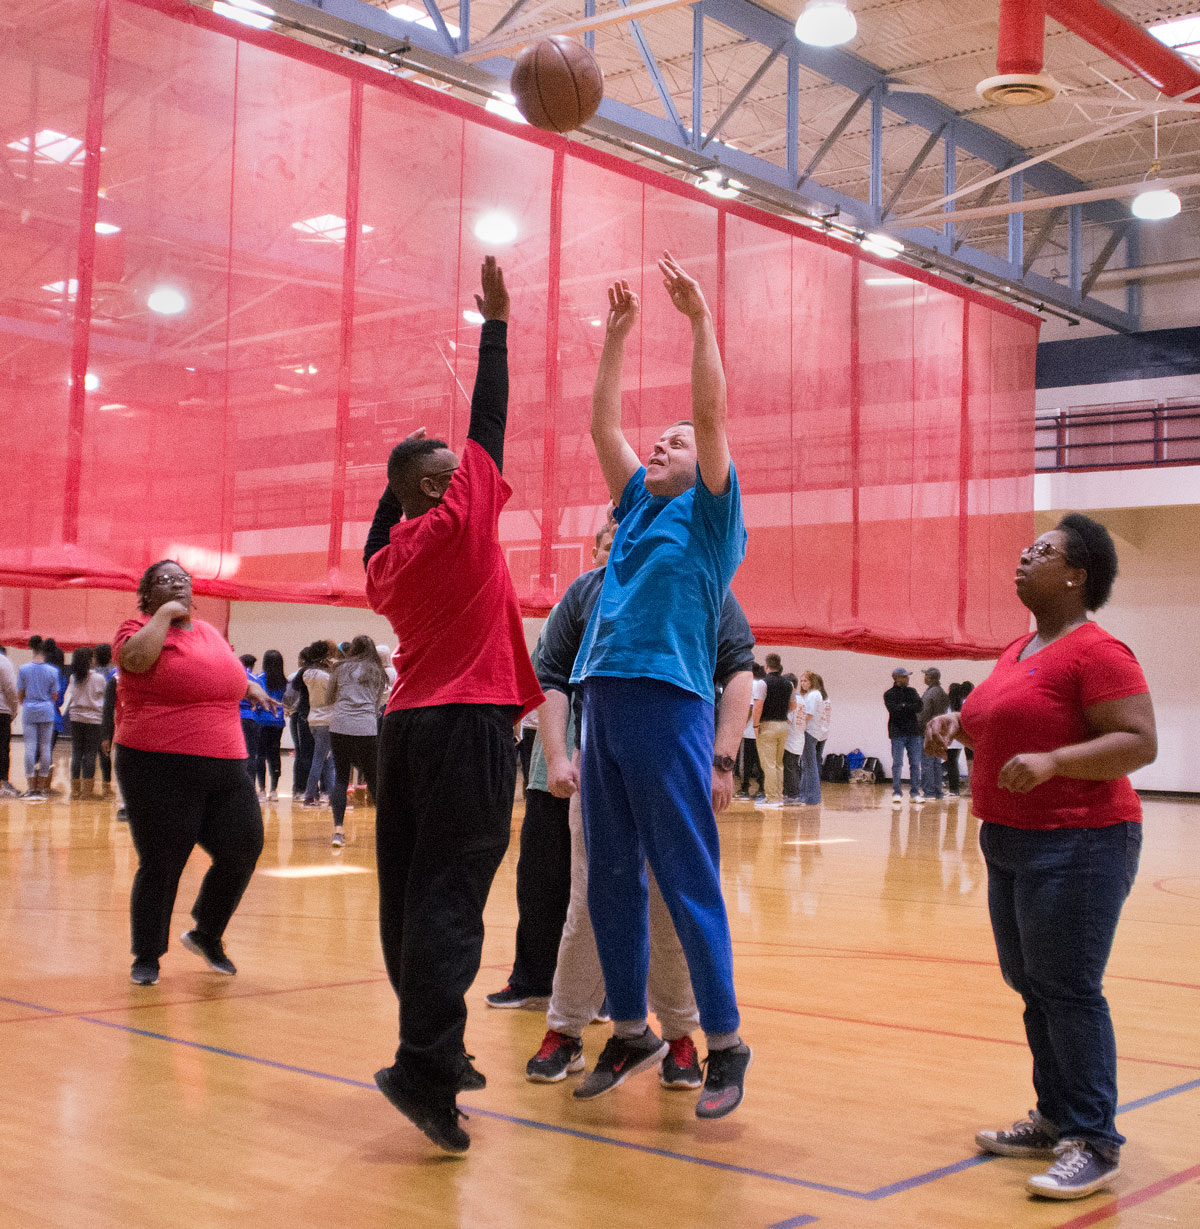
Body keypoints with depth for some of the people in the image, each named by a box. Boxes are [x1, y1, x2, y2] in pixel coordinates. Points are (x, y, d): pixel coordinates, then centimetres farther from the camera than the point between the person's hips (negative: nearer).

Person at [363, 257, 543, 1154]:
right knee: (452, 898, -11)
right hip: (469, 726, -8)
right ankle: (426, 1068, -18)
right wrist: (496, 321, 6)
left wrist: (397, 478, 30)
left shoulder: (387, 558, 11)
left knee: (411, 894, 7)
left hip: (407, 724, 8)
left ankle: (434, 1048, 16)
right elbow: (490, 422, -2)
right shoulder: (461, 525, -6)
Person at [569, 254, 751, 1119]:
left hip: (667, 703, -7)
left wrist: (700, 317, -3)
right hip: (603, 700, 7)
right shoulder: (639, 509, 21)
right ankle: (631, 1032, 21)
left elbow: (711, 410, -5)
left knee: (689, 884, -4)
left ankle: (726, 1044, 5)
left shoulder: (710, 516, 4)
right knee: (611, 881, 10)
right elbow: (603, 423, 25)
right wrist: (618, 333, 26)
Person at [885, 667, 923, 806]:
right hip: (898, 733, -4)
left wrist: (904, 706, -12)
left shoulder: (912, 691, 13)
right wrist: (910, 707, -9)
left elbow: (919, 707, -2)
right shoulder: (889, 694, 1)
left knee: (915, 764, 3)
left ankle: (915, 792, 8)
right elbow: (893, 709, -16)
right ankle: (896, 793, 1)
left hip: (914, 732, 4)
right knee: (897, 764, -4)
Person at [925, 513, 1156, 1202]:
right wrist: (959, 724, 9)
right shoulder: (1019, 650, 15)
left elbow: (1140, 743, -20)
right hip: (1012, 844, 9)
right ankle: (1057, 1120, 23)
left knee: (1068, 990, -8)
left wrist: (1053, 761, -31)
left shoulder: (1095, 652, -13)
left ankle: (1095, 1143, 0)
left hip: (1076, 845, -9)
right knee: (1032, 986, 13)